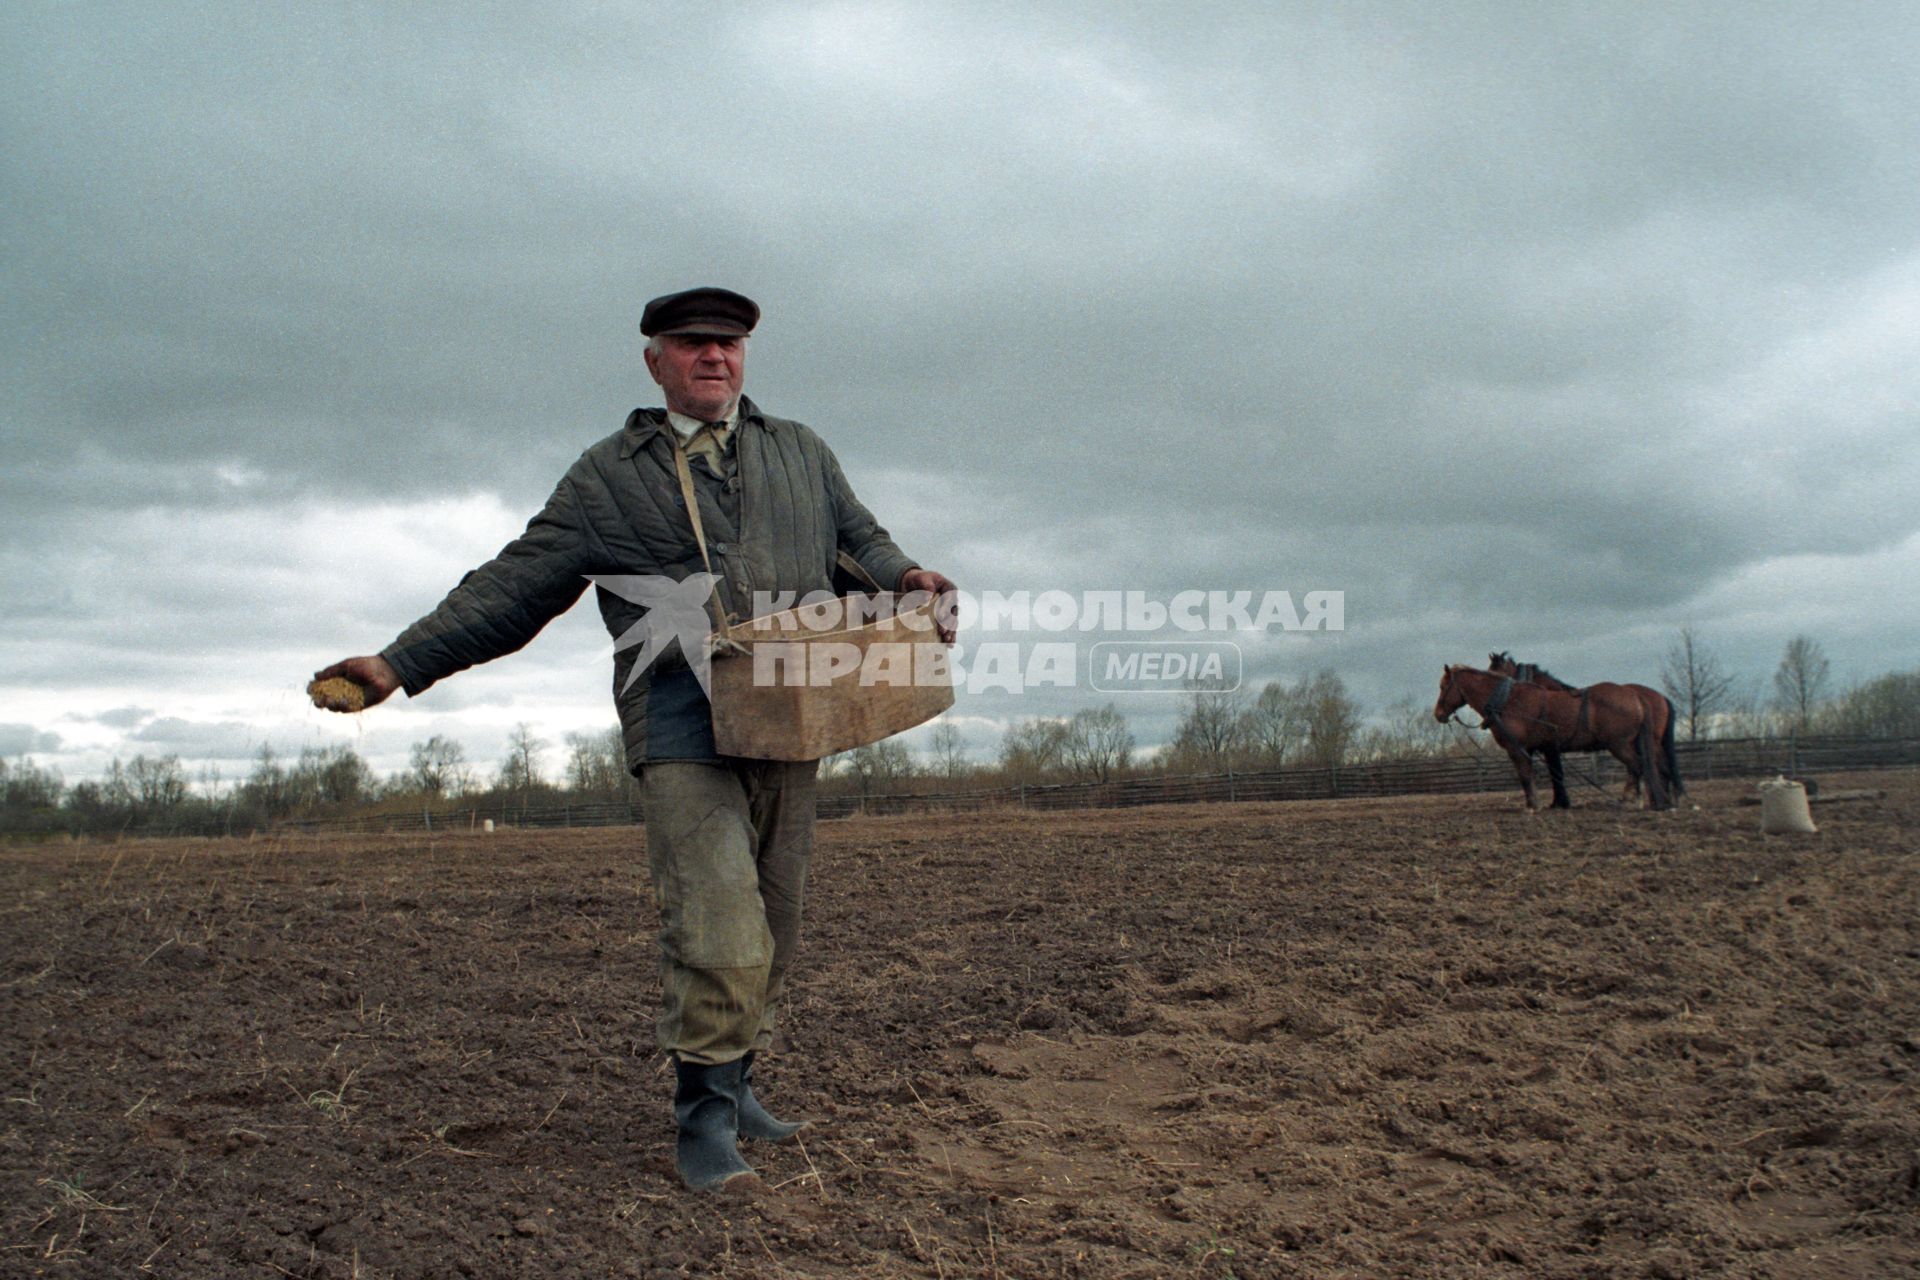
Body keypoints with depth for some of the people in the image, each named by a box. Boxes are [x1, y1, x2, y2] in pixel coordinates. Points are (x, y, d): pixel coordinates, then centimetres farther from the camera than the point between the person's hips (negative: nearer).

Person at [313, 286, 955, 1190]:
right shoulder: (607, 477, 9)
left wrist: (906, 578, 1)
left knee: (774, 925, 8)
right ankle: (706, 1116, -1)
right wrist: (401, 664, -2)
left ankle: (734, 1086, 23)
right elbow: (512, 587, 6)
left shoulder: (799, 452, 19)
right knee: (719, 927, -15)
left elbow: (860, 539, 24)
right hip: (681, 722, -4)